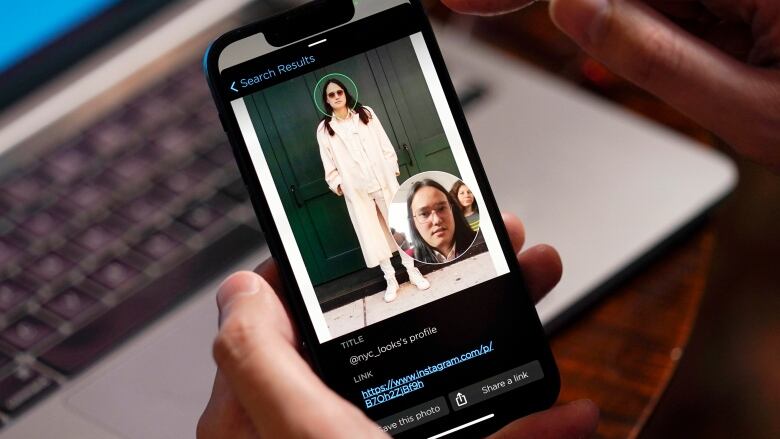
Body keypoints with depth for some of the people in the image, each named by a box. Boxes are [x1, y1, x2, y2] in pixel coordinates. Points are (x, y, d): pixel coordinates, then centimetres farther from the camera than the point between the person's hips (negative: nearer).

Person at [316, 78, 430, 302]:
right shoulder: (324, 129, 1)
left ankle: (413, 271, 17)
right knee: (372, 233, 3)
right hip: (356, 189, -1)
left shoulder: (366, 114, 5)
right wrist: (337, 184, -4)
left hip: (384, 180, 1)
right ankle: (390, 280, 12)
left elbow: (385, 145, 6)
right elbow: (329, 164, 3)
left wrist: (393, 168, 2)